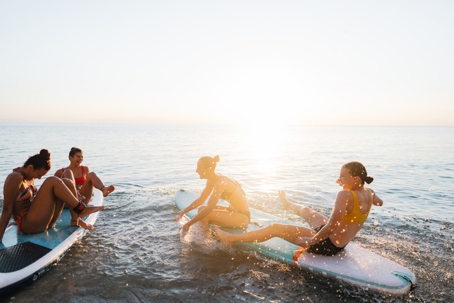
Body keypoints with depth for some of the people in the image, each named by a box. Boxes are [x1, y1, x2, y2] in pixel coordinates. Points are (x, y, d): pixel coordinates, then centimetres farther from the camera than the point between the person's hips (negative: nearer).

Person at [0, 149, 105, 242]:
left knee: (67, 183, 1)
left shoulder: (28, 177, 12)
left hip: (42, 221, 9)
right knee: (52, 181, -21)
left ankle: (76, 219, -5)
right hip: (29, 224, -9)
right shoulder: (15, 178, -15)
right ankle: (81, 209, -17)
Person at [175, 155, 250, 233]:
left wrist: (189, 224, -25)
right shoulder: (211, 180, 3)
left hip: (242, 217, -9)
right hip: (234, 212, 9)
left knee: (204, 215, -21)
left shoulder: (220, 182, -24)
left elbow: (209, 208, -29)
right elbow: (201, 200, 11)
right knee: (201, 209, 9)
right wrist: (183, 212, 5)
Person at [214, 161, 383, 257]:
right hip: (339, 242, 9)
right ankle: (289, 205, 68)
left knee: (275, 228, -4)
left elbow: (331, 227, -37)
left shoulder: (345, 195, -30)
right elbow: (379, 202, 21)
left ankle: (232, 238, 8)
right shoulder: (368, 193, -4)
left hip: (328, 244, -9)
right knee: (306, 211, 31)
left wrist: (309, 242, -26)